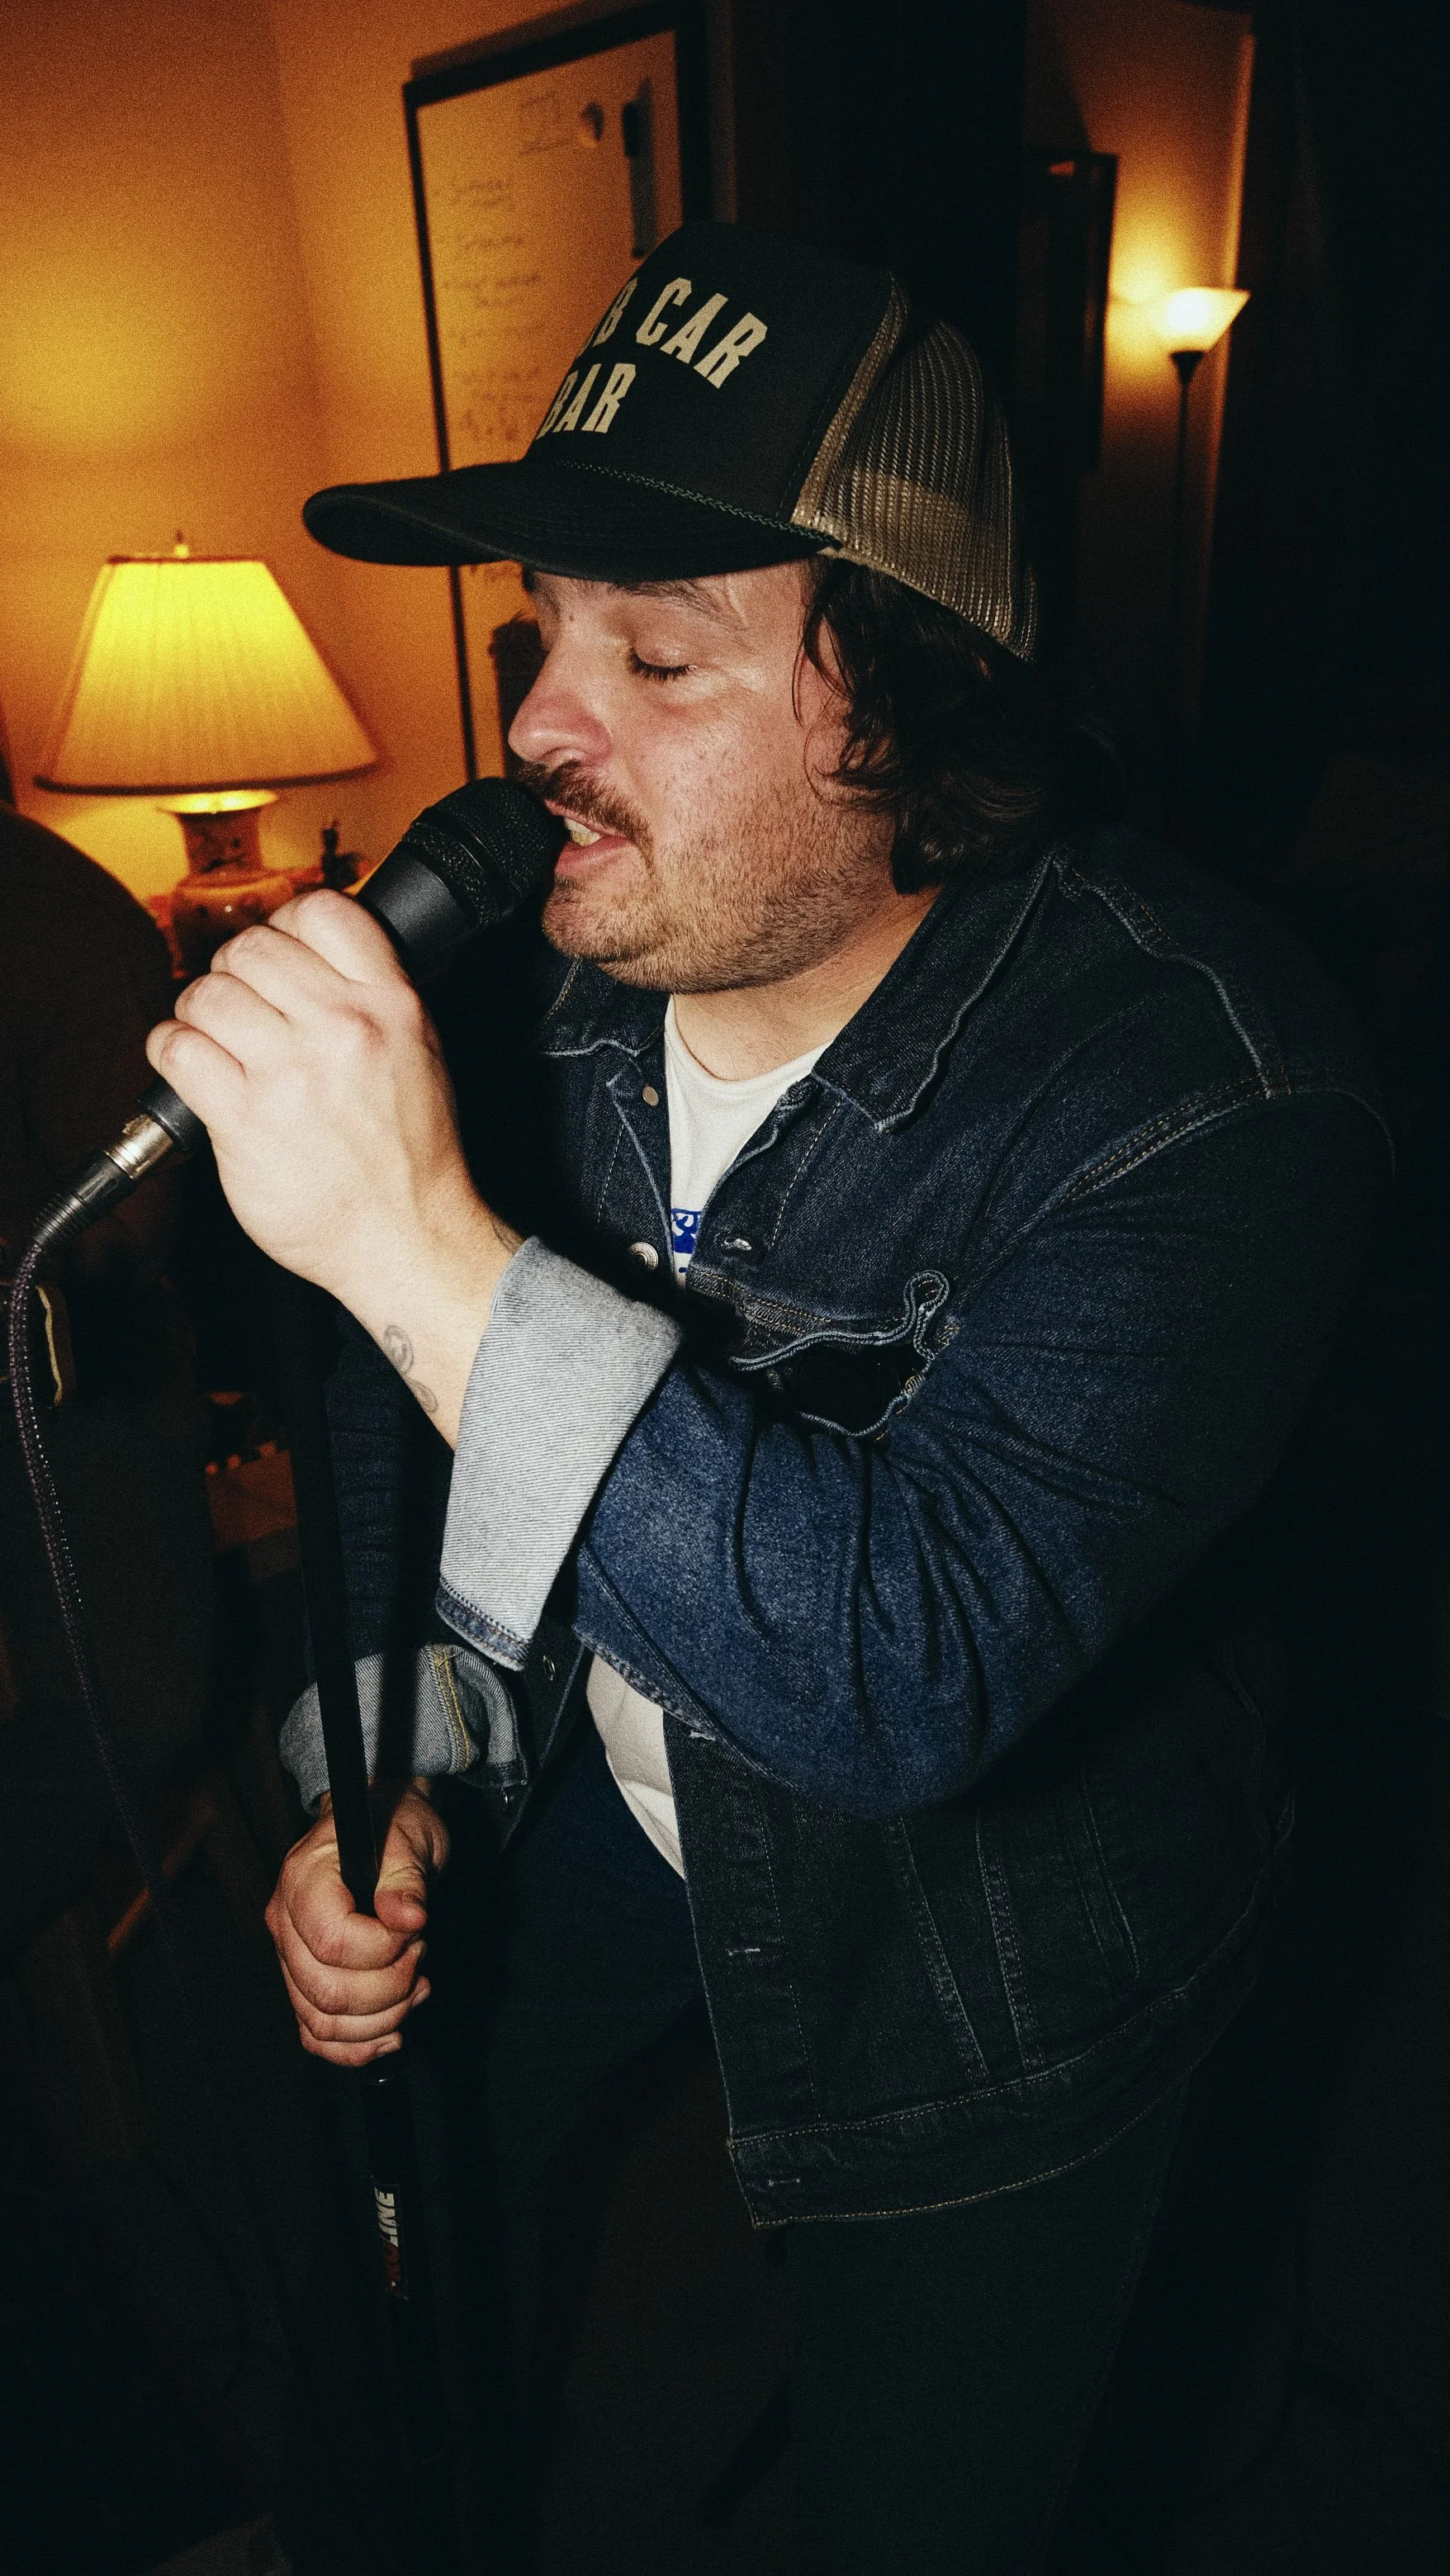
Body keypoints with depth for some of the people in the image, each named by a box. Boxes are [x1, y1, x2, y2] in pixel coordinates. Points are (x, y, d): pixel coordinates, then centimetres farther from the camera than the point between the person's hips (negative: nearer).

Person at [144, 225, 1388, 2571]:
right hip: (588, 1795, 6)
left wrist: (419, 1238, -47)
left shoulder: (1203, 1080, -33)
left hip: (982, 1959, -4)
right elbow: (404, 1403, 1)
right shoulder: (530, 966, -14)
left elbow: (911, 1665, -42)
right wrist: (385, 1771, -8)